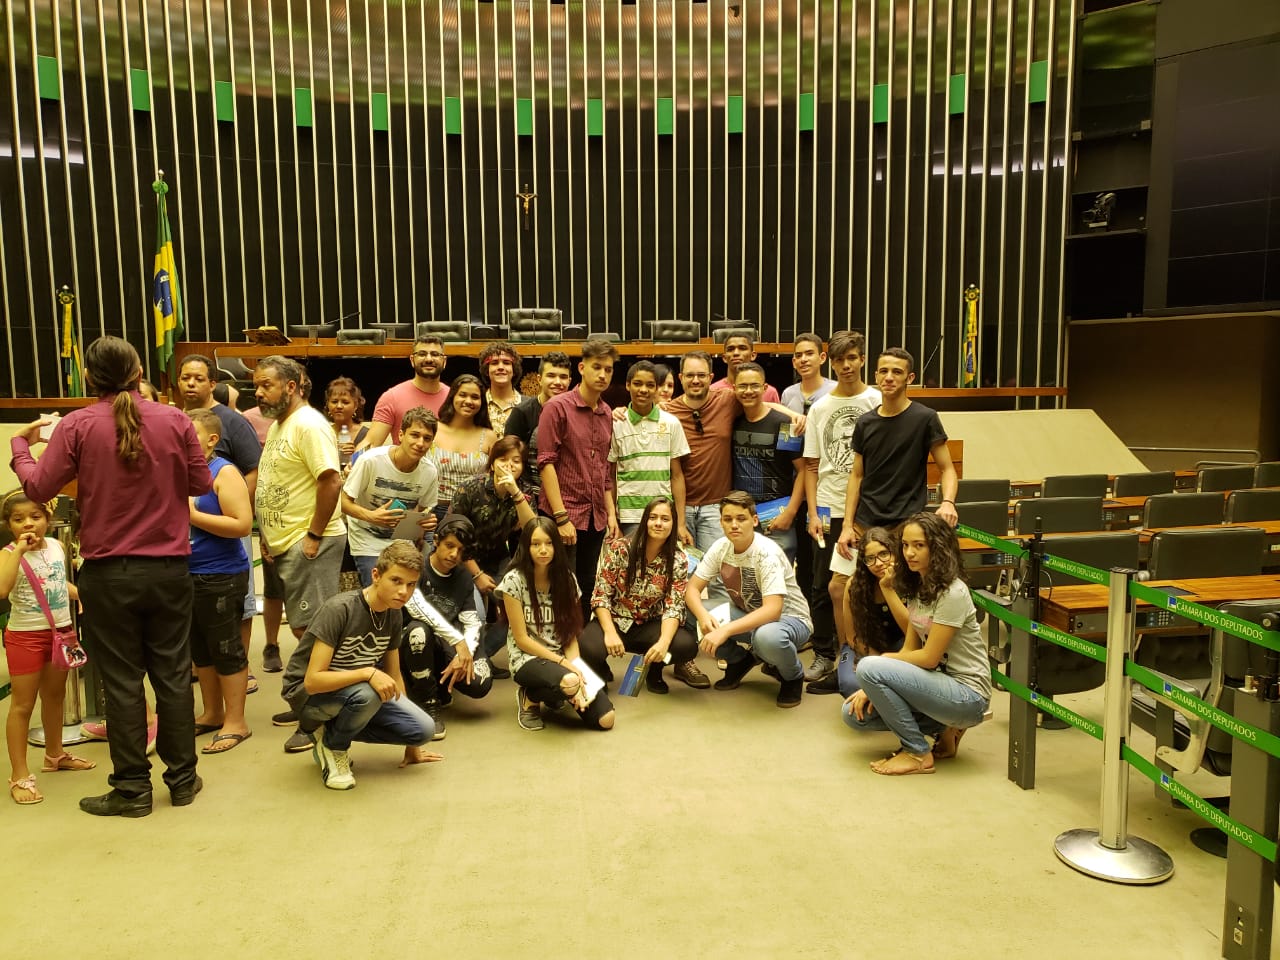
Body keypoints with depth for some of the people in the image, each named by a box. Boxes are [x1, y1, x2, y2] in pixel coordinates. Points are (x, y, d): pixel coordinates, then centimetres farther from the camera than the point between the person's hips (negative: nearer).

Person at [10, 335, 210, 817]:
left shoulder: (77, 425, -9)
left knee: (122, 682, 9)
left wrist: (19, 445, 15)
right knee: (173, 675, 12)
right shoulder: (175, 420, -5)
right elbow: (201, 483, 2)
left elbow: (38, 488, -3)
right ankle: (182, 778, 21)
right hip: (169, 569, 2)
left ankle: (132, 788, 18)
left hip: (108, 574, -1)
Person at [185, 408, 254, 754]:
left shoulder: (224, 473, -11)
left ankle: (235, 723, 11)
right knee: (199, 649, 17)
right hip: (188, 574, 8)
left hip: (220, 576, -8)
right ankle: (212, 714, 31)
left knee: (226, 650, 1)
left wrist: (193, 516, -21)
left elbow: (243, 524, -20)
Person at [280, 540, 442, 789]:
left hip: (357, 690, 6)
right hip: (307, 694, -6)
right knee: (366, 694, -38)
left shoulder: (394, 614, -5)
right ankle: (331, 744, -5)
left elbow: (394, 676, 6)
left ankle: (335, 728, 7)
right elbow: (313, 681, -28)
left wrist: (411, 745, 11)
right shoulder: (339, 609, -26)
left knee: (424, 729, -12)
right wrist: (368, 673, -41)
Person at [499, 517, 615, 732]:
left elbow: (571, 635, 2)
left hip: (563, 658, 5)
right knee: (570, 682, -38)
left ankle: (554, 695, 13)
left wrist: (575, 666, -16)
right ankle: (531, 697, -4)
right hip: (528, 659, -5)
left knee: (605, 719, -14)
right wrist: (564, 664, -17)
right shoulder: (514, 580, -11)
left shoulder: (566, 579, 2)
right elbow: (522, 639, -11)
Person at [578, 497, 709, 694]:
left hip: (650, 626, 2)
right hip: (614, 620, -1)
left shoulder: (678, 560, -8)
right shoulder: (619, 549, -13)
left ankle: (654, 669, 9)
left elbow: (674, 606, -14)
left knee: (687, 645, -28)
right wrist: (610, 633, -27)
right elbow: (601, 595, -12)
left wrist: (664, 642, -33)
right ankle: (601, 672, 7)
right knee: (588, 648, -34)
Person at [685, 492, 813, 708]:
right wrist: (703, 615, -31)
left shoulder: (767, 553, -27)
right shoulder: (720, 547, -9)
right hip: (746, 613, 6)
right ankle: (740, 660, 10)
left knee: (767, 637, -41)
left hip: (788, 617, -5)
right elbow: (692, 589, -8)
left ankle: (793, 676, -4)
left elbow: (772, 610, -37)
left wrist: (725, 630, -45)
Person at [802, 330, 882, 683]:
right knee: (823, 586, 7)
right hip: (829, 510, 3)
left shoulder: (878, 401, -1)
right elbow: (811, 467, 9)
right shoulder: (820, 408, 8)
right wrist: (813, 514, 0)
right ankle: (824, 655, 20)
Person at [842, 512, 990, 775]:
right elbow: (909, 649, 7)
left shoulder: (952, 593, -19)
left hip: (967, 694, -9)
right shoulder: (918, 588, 8)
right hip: (939, 681, 9)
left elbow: (929, 657, -19)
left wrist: (885, 659, -2)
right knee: (855, 712, -4)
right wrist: (872, 688, -5)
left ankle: (918, 754, -8)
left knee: (869, 667, -25)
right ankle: (943, 731, 9)